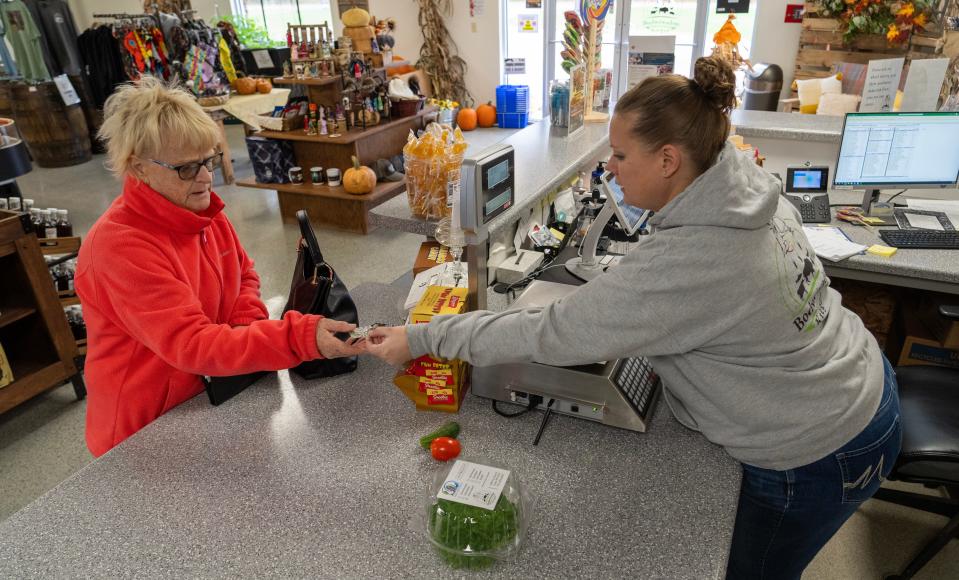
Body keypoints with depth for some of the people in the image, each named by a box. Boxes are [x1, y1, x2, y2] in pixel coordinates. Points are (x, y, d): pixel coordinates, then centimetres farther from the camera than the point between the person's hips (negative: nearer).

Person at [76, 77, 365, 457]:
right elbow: (191, 344, -31)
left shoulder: (202, 209, -2)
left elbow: (244, 275, 12)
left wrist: (246, 326, -9)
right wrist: (300, 338, -41)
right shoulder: (118, 246, -25)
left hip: (211, 394, 6)